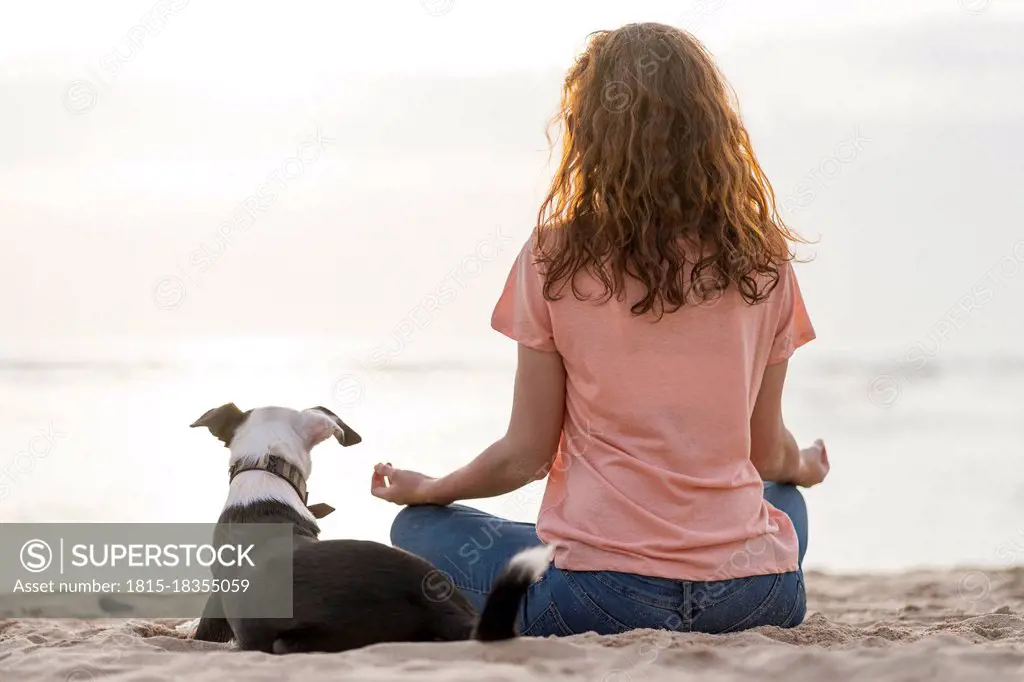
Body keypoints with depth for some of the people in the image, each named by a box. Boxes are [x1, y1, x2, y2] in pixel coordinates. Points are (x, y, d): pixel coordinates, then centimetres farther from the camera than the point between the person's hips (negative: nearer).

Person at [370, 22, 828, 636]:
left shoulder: (556, 259, -5)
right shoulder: (763, 262, 2)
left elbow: (525, 453, 0)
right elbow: (769, 453, 11)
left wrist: (427, 490, 21)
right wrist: (804, 468, 36)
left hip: (601, 593, -3)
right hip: (751, 595, 3)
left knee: (419, 530, 22)